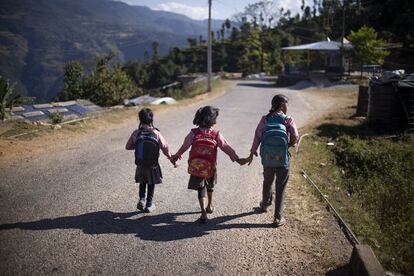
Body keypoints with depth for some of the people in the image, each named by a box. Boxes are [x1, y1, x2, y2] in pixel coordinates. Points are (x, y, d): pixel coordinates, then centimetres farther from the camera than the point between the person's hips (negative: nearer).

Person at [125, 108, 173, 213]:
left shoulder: (136, 133, -12)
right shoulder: (156, 133, -16)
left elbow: (128, 146, -2)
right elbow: (165, 147, -11)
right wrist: (170, 156, 6)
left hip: (140, 165, 1)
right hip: (153, 166, -1)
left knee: (142, 183, 24)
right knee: (151, 184, 17)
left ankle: (141, 199, 8)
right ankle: (149, 205, 22)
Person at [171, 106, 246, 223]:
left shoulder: (193, 133, -10)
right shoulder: (216, 134, -12)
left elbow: (184, 147, -2)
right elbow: (226, 147, -11)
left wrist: (175, 156, 14)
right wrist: (237, 159, -3)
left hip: (195, 168, 0)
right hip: (210, 169, 1)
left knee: (200, 188, 12)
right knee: (210, 186, 27)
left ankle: (203, 212, 1)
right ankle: (209, 206, 45)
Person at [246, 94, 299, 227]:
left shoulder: (265, 119, 2)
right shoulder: (288, 120, -5)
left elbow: (257, 136, -4)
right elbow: (295, 136, -16)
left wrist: (252, 153, 0)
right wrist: (290, 144, 5)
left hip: (267, 158, 3)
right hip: (283, 159, -3)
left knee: (267, 182, 26)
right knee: (280, 187, 7)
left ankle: (265, 204, 49)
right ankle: (278, 217, 9)